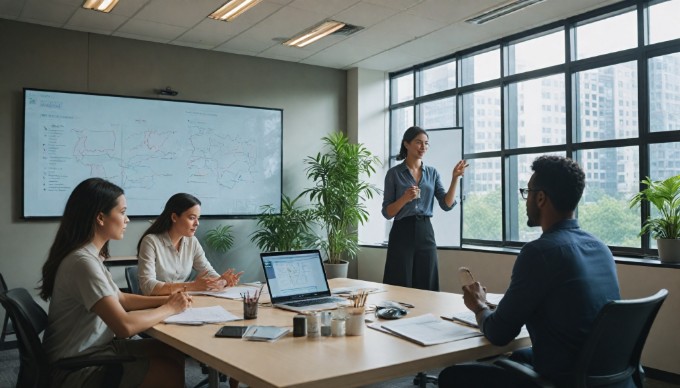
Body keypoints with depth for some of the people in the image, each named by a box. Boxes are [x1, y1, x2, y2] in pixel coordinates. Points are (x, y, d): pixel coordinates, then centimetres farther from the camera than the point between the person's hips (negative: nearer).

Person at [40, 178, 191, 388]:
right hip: (77, 367, -9)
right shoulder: (83, 261, -26)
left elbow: (119, 299, 14)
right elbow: (125, 326, -32)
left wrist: (165, 300, -1)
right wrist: (169, 308, -15)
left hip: (94, 348, 9)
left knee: (173, 353, 7)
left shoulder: (91, 254, 5)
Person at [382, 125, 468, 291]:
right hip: (402, 234, -3)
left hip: (426, 233, 4)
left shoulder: (432, 172, 10)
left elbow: (447, 205, 0)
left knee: (426, 288, 7)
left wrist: (455, 178, -10)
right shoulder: (394, 173, -1)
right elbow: (387, 213, -3)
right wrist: (405, 198, -20)